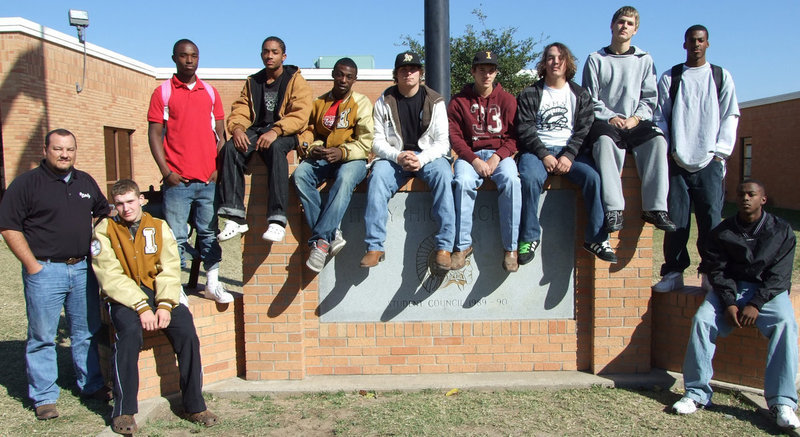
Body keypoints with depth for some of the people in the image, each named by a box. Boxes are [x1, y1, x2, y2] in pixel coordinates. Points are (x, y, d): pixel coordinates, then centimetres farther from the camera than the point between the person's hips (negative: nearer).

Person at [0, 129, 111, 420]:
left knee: (87, 332, 12)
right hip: (45, 270, -4)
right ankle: (44, 397, 14)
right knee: (42, 336, 3)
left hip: (82, 268, 5)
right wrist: (32, 265, -12)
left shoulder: (86, 182, 11)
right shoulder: (27, 183, -4)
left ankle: (92, 385, 25)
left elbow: (103, 212, 26)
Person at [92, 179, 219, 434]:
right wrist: (141, 307, -20)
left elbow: (169, 270, 0)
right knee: (130, 331, -32)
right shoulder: (104, 231, -1)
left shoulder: (159, 227, 6)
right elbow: (111, 278, -10)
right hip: (123, 297, -2)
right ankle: (124, 411, -17)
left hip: (157, 292, 2)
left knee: (186, 330, -21)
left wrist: (165, 305, -16)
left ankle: (194, 405, -9)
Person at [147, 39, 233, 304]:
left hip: (208, 179, 3)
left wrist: (220, 167, 0)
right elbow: (154, 134, 1)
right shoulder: (162, 93, 5)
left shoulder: (210, 92, 14)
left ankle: (213, 284, 15)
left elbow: (219, 132, 13)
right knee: (176, 237, -1)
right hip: (177, 180, -2)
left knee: (209, 234, 7)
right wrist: (166, 171, -8)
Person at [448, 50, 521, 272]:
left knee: (510, 180, -33)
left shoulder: (506, 99, 10)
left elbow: (514, 137, 4)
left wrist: (497, 158, -13)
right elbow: (455, 137, 1)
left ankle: (511, 247, -26)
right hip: (470, 155, 0)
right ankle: (463, 245, -24)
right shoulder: (459, 101, 8)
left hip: (500, 154, 0)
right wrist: (474, 160, -14)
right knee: (463, 181, -34)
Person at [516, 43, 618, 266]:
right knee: (530, 178, -34)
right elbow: (525, 129, -1)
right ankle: (529, 237, -21)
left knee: (593, 177, -27)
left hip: (570, 149, 2)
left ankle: (596, 238, -16)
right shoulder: (529, 94, 10)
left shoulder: (580, 95, 16)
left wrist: (569, 155, -13)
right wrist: (544, 155, -15)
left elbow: (585, 129, 4)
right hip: (537, 150, -1)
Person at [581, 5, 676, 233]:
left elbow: (649, 98, 10)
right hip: (604, 122, -2)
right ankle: (613, 209, -42)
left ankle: (655, 208, -30)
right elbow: (590, 99, 4)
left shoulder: (644, 60, 16)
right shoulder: (596, 59, 11)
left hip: (635, 122, 2)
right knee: (604, 142, -37)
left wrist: (636, 117, -9)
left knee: (657, 141, -30)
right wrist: (610, 117, -11)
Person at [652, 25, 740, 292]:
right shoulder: (670, 78, 13)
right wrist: (666, 149, -2)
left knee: (711, 220, -5)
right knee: (676, 220, -3)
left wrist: (720, 151, -2)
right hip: (677, 161, 0)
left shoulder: (721, 77, 14)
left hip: (709, 161, 0)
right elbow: (660, 117, 10)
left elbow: (730, 116, 9)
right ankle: (673, 273, 4)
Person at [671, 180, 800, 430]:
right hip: (730, 288, 1)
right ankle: (697, 393, -22)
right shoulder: (722, 232, 7)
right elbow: (717, 270, 0)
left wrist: (755, 304, -19)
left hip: (769, 290, -1)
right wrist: (729, 303, -17)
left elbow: (779, 275, -5)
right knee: (702, 320, -25)